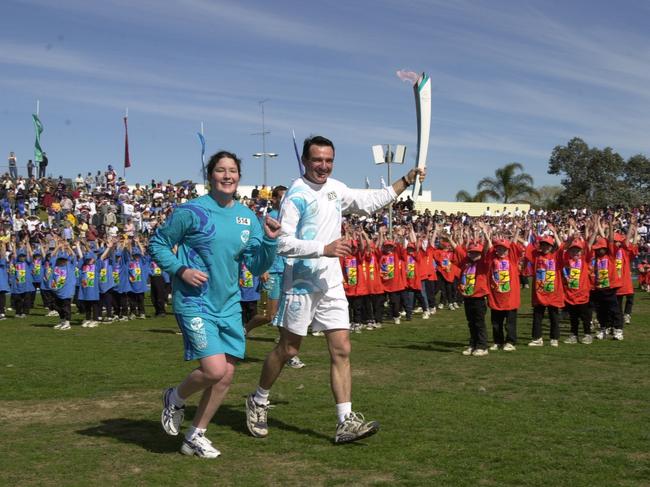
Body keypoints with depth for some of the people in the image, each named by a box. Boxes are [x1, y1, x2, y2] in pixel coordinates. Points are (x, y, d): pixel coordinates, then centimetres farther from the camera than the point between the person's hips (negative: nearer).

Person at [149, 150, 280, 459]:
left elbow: (256, 266, 7)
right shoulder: (191, 211, -9)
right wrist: (181, 270, -15)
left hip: (229, 305, 6)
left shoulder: (247, 217, 7)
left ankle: (195, 437, 23)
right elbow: (157, 245, -2)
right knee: (215, 369, -17)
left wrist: (269, 240, -9)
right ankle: (175, 398, 15)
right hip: (195, 303, -6)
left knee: (227, 375, 6)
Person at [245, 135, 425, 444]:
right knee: (288, 349, 5)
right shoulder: (297, 194, -12)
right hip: (302, 281, -6)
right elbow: (283, 242, -18)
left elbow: (369, 203, 23)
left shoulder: (336, 188, 10)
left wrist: (406, 181, 17)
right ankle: (257, 402, 27)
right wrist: (324, 249, -24)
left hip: (332, 282, 6)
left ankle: (346, 422, 1)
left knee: (342, 350, 0)